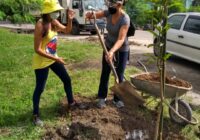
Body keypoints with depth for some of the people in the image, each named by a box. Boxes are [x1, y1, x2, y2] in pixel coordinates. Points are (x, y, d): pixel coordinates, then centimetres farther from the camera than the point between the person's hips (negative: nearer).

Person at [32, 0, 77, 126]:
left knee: (67, 79, 16)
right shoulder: (40, 25, -25)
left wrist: (70, 20, -5)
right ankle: (36, 115, 20)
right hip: (42, 62, -8)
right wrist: (55, 58, -25)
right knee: (40, 88, 3)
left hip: (53, 58, 8)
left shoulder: (54, 22, -2)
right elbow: (37, 50, -25)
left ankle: (71, 102, 37)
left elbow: (67, 30, 14)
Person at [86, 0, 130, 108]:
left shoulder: (125, 19, -29)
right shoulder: (108, 13, -13)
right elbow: (95, 14, -13)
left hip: (122, 50, -4)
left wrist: (112, 51, -53)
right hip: (108, 46, 5)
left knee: (119, 75, 4)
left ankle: (117, 99, 20)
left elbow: (121, 39, -38)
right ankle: (102, 97, 19)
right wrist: (90, 15, -38)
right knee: (105, 73, 7)